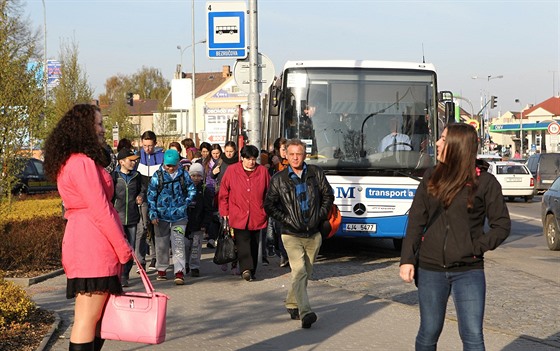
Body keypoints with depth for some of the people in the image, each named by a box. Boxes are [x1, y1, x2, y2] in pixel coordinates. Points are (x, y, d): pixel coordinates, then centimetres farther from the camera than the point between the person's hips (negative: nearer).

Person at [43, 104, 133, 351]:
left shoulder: (67, 162, 18)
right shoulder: (83, 162, -14)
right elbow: (99, 210, -17)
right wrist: (123, 247, -10)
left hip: (80, 244, 10)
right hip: (93, 246, -10)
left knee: (98, 314, 13)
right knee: (88, 318, -8)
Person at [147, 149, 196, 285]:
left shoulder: (183, 175, 1)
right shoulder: (157, 176, -2)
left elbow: (192, 190, 14)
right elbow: (151, 196, 0)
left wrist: (186, 203, 2)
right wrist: (153, 215, -6)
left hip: (179, 216, -1)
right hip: (161, 216, 1)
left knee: (178, 244, -9)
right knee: (161, 244, 11)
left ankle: (179, 272, -10)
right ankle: (161, 270, 28)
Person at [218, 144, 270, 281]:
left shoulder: (262, 171, 5)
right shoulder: (232, 170, 1)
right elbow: (223, 193, 5)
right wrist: (224, 212, 1)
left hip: (257, 217, 2)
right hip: (238, 216, -2)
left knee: (254, 244, 8)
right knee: (242, 242, -14)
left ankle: (251, 271, 16)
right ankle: (246, 268, -22)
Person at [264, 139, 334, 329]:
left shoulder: (316, 173, 5)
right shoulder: (278, 179, 1)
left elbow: (328, 196, 12)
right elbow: (269, 205, 4)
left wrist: (320, 216, 1)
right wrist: (286, 219, -7)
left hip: (314, 234, 3)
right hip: (292, 235, -3)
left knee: (306, 273, 12)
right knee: (299, 272, -17)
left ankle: (292, 304, 32)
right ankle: (305, 313, -25)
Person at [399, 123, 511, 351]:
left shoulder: (485, 182, -4)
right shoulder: (431, 177, 5)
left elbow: (502, 225, -2)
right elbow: (416, 220, 4)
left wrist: (476, 248, -13)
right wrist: (407, 259, -4)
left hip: (468, 271, -3)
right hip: (431, 269, 3)